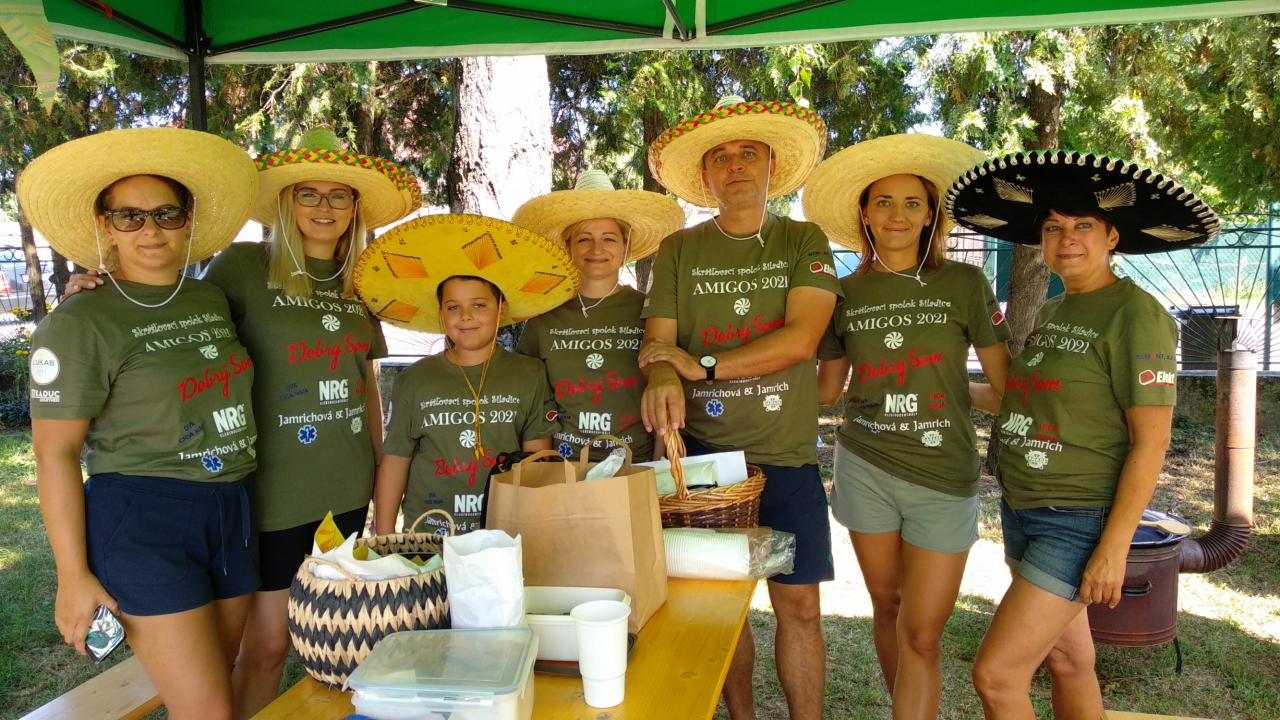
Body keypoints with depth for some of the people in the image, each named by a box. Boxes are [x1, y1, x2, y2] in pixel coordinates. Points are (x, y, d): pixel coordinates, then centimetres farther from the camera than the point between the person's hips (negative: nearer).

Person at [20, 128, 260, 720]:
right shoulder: (80, 322, -9)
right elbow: (54, 453, -9)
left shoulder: (213, 299, 8)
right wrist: (73, 575, -12)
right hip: (142, 523, -6)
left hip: (230, 514, 6)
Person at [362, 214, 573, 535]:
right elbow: (395, 460, 5)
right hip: (428, 534, 1)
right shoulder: (415, 380, 3)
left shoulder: (529, 375, 1)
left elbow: (538, 458, 2)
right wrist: (384, 539, 2)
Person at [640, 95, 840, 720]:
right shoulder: (677, 252, 6)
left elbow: (800, 339, -11)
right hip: (704, 453, 1)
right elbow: (657, 344, -1)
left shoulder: (803, 243, 3)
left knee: (799, 605, 4)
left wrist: (700, 365, -15)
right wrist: (661, 379, -25)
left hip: (788, 457, -1)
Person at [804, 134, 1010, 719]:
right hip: (865, 467, 3)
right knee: (887, 609, 16)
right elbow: (826, 389, 11)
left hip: (943, 475, -2)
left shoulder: (964, 284, -2)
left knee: (921, 635, -2)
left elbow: (1006, 386, 0)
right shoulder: (846, 293, 4)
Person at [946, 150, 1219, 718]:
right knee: (1068, 660, 18)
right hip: (1021, 510, 8)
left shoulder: (1135, 315, -13)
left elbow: (1151, 441, -16)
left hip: (1077, 522, -8)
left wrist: (1115, 547, -18)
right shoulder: (1050, 313, 11)